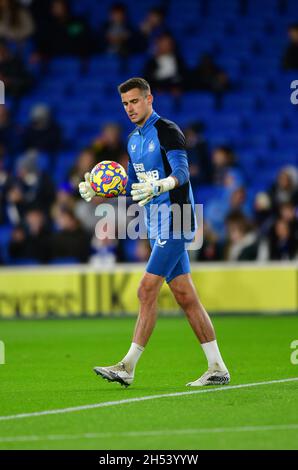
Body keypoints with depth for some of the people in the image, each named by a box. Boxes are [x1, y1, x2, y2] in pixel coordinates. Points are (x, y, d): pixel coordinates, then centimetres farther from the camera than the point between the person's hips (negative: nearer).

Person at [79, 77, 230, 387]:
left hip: (174, 221, -9)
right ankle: (217, 368, 8)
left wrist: (158, 187, -42)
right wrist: (96, 193, 7)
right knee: (185, 296, 6)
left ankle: (128, 367, -11)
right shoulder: (133, 140, 16)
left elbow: (181, 172, -23)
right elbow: (133, 186, 22)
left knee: (147, 291, -12)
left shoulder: (167, 131, -10)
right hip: (157, 225, 9)